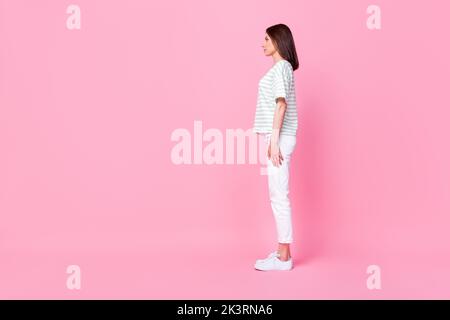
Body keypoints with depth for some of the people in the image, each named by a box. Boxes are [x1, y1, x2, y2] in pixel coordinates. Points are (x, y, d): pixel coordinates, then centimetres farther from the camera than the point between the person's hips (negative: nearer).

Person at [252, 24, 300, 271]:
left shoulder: (280, 67, -9)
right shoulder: (282, 68, 20)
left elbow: (281, 104, -18)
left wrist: (274, 139, -22)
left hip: (280, 137, -10)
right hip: (279, 137, 10)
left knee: (279, 196, -7)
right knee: (278, 196, 11)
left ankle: (283, 258, -1)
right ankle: (283, 252, 17)